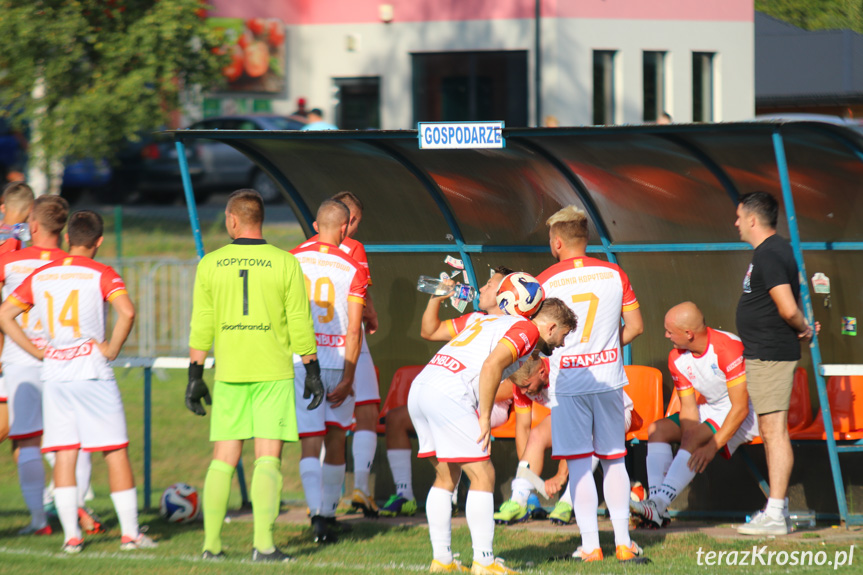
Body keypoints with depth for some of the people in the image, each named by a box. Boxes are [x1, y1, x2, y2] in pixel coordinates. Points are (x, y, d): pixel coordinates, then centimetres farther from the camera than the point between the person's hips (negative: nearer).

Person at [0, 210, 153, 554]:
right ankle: (130, 532, 2)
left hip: (54, 375, 4)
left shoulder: (40, 277, 8)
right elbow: (127, 312, -22)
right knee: (116, 453, 3)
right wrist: (113, 349, -8)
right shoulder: (102, 275, -5)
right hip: (93, 375, -4)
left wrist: (37, 351, 9)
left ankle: (71, 536, 2)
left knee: (64, 455, 5)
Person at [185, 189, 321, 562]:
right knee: (268, 459, -2)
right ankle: (263, 544, -10)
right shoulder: (285, 264, -3)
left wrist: (195, 376, 7)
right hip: (273, 373, -2)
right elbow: (300, 324, -2)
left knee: (223, 459, 8)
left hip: (228, 375, 2)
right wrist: (312, 372, 5)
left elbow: (201, 327, 2)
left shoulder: (210, 265, 1)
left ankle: (211, 544, 7)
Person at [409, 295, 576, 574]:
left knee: (447, 476, 18)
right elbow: (491, 365, -16)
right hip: (449, 394, -9)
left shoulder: (495, 321, 27)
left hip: (419, 386, 9)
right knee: (482, 475, -2)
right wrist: (485, 418, -12)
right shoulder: (527, 329, -1)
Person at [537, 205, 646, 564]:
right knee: (613, 460, 12)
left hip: (568, 382, -3)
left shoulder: (545, 282, -7)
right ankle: (623, 542, 13)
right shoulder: (615, 275, 1)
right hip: (609, 379, 3)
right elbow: (635, 326, 5)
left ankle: (590, 545, 1)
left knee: (579, 464, 2)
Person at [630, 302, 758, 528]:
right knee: (657, 430, -11)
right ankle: (655, 504, -26)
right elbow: (689, 408, -3)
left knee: (694, 437, -32)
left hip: (745, 416, -8)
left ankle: (658, 506, -38)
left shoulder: (727, 348, -27)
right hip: (711, 410, 8)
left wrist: (712, 446, -31)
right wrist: (690, 449, -20)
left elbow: (740, 408, -27)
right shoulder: (677, 358, -3)